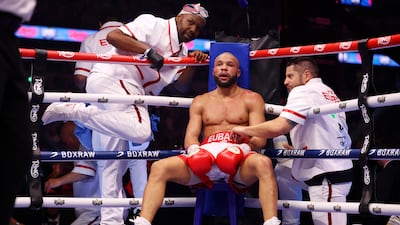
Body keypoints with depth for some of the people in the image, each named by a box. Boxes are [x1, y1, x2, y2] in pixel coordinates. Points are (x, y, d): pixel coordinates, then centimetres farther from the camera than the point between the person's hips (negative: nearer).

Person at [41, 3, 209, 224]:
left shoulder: (181, 51, 21)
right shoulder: (155, 25, -3)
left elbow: (179, 83, 8)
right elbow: (113, 35, -13)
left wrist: (193, 63, -6)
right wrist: (147, 50, -20)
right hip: (111, 78, -10)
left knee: (115, 160, 8)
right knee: (140, 131, -28)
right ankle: (72, 110, -22)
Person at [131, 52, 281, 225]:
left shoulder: (251, 99, 16)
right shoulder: (200, 102, 25)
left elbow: (260, 138, 4)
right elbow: (190, 136, 14)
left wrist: (243, 147, -20)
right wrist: (194, 150, -12)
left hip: (239, 161, -3)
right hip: (204, 159, 3)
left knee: (263, 163, -37)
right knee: (159, 167, -22)